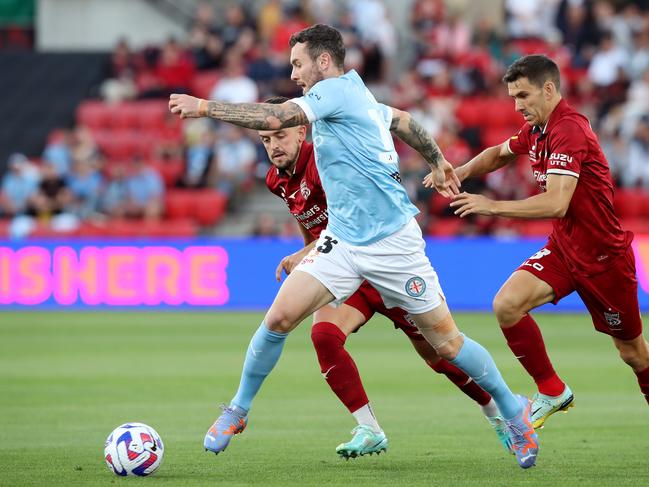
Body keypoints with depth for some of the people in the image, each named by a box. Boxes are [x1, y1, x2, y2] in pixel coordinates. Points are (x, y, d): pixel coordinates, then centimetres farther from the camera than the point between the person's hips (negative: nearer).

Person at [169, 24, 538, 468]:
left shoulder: (337, 90, -14)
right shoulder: (355, 95, 11)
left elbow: (275, 118, -25)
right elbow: (402, 119, 28)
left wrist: (203, 106, -22)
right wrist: (437, 161, 40)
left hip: (392, 242, -8)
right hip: (342, 242, 8)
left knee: (446, 342, 2)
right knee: (279, 317, -8)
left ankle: (514, 411, 21)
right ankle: (237, 412, 6)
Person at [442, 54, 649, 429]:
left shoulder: (569, 130, -24)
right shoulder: (536, 131, 4)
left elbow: (556, 203, -32)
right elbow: (501, 153, 26)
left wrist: (492, 206, -28)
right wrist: (463, 171, 5)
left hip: (604, 254, -8)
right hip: (562, 248, 8)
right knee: (507, 304, -15)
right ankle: (553, 392, -1)